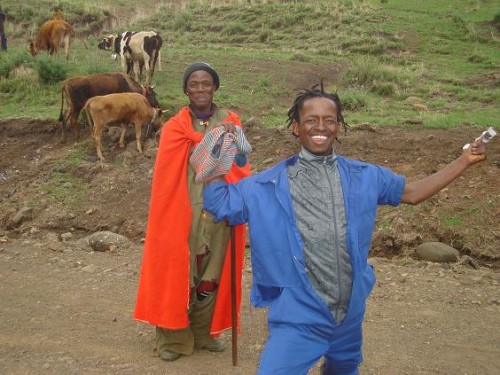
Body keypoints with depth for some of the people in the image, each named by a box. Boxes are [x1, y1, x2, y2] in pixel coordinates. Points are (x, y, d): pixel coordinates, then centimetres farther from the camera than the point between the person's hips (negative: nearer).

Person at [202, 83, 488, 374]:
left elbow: (412, 192, 13)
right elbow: (219, 204, 0)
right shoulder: (269, 184, -5)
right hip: (299, 315, -3)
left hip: (350, 312, 4)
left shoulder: (364, 176, 3)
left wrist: (465, 160, 10)